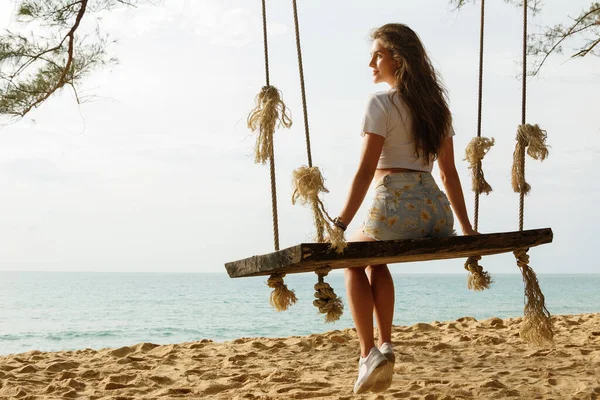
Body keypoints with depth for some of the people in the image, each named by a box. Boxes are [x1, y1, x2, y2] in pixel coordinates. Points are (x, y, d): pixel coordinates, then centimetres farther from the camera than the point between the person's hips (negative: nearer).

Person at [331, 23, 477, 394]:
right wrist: (466, 227, 20)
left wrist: (339, 226, -9)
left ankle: (369, 352, 11)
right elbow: (449, 171, 17)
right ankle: (385, 345, 20)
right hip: (437, 210, 7)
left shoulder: (382, 103, -5)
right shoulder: (436, 104, 15)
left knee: (354, 258, 22)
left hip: (397, 207, -7)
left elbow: (366, 171, -11)